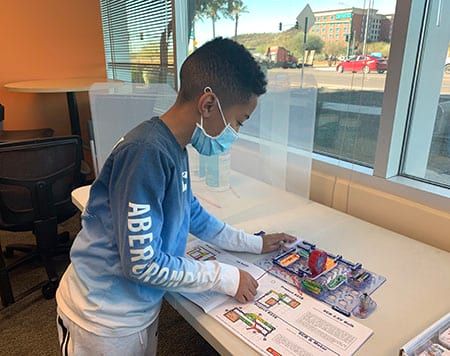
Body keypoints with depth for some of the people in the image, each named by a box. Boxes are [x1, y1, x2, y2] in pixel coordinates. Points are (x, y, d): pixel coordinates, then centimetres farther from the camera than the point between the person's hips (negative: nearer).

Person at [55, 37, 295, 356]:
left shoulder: (174, 147, -1)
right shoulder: (146, 152, -30)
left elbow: (192, 213, 11)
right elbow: (144, 263, -27)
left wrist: (254, 243, 13)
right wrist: (225, 278, -17)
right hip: (104, 318, -7)